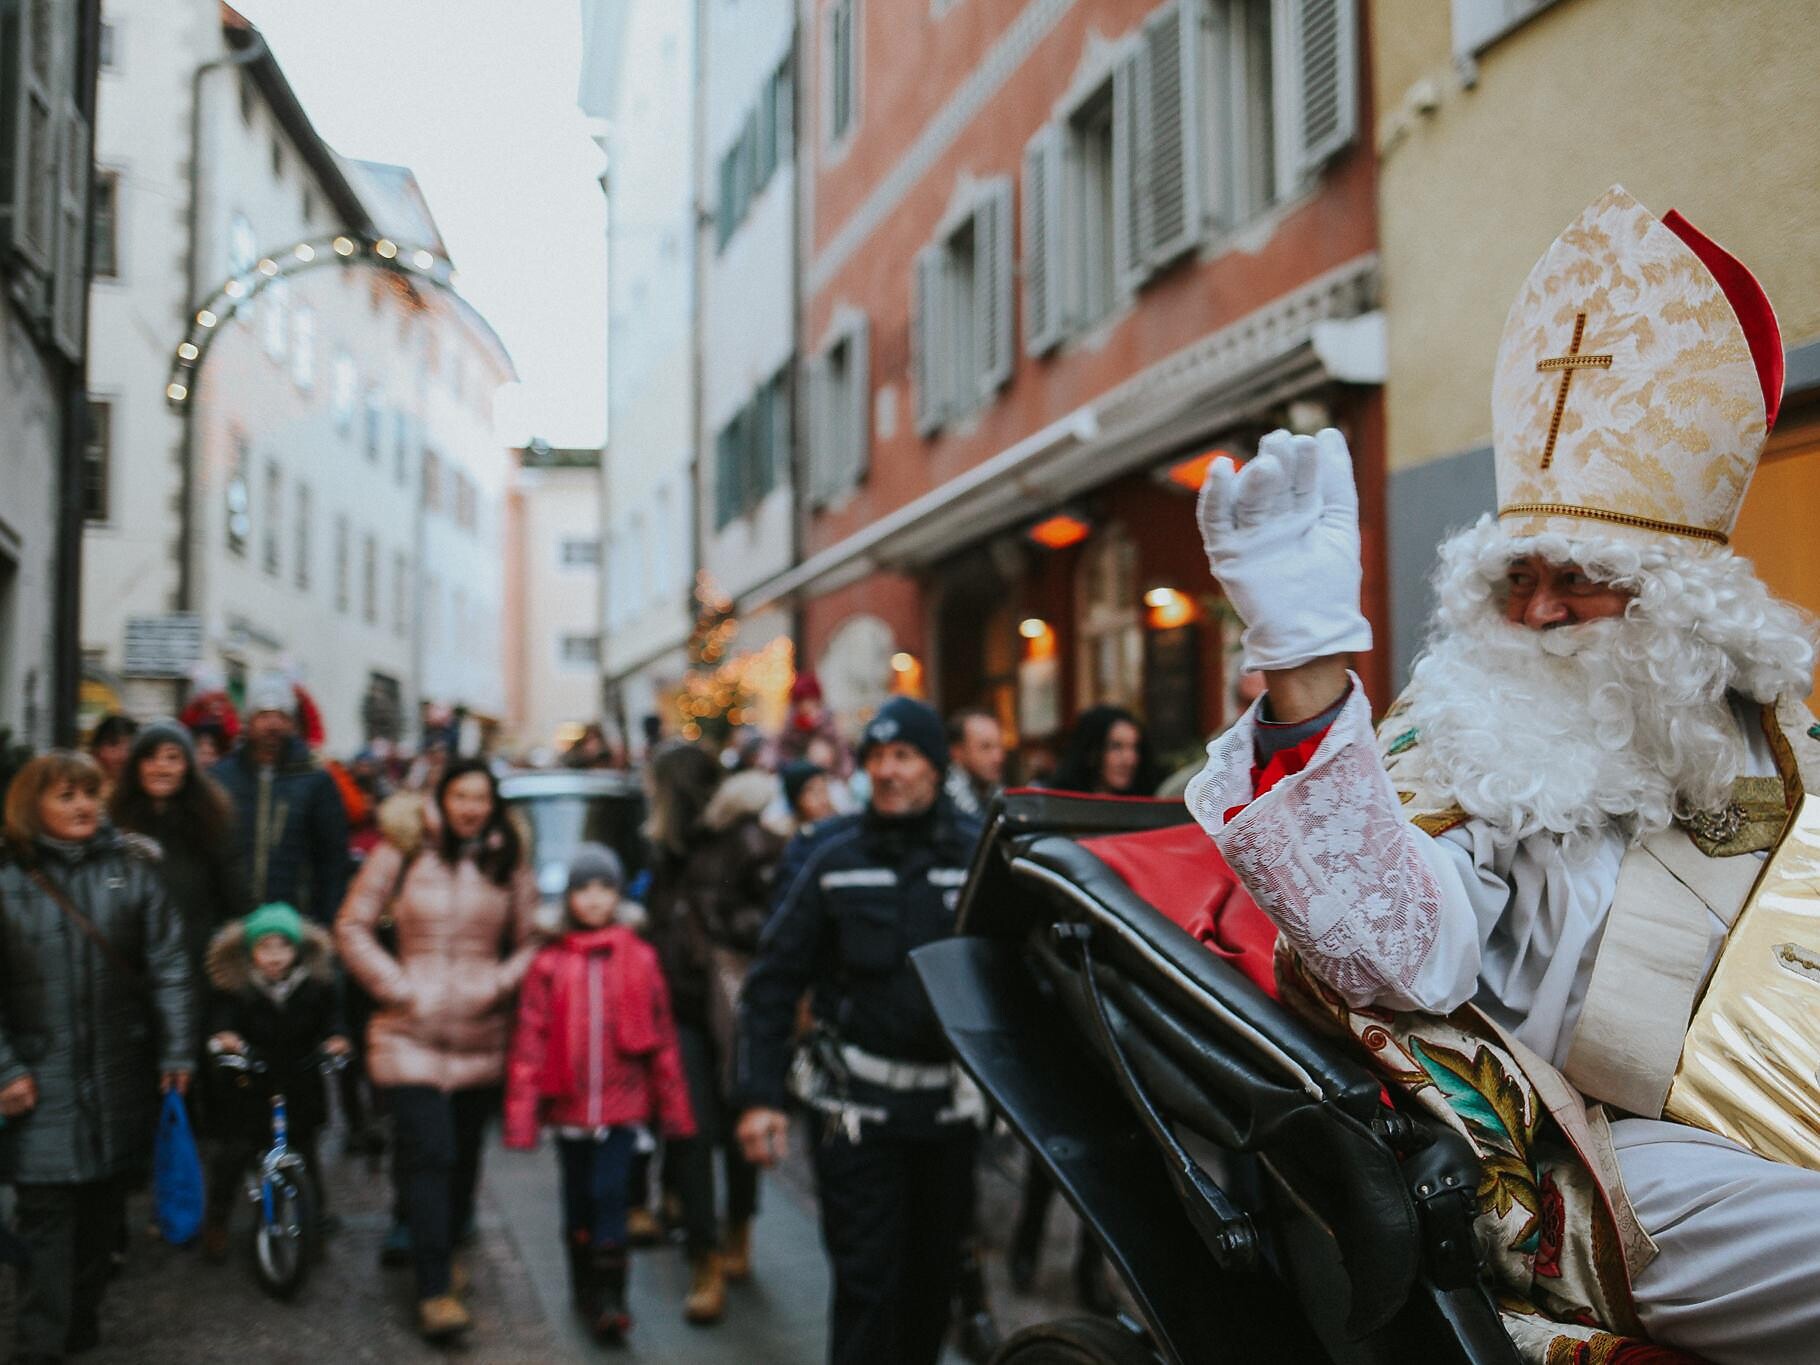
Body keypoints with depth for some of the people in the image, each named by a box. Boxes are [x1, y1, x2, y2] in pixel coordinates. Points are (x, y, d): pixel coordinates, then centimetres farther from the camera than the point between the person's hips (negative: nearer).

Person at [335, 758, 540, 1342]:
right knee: (429, 1155, -10)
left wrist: (501, 983, -5)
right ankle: (435, 1290, -7)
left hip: (482, 1035, 3)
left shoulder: (509, 863, 7)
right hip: (411, 1032, -3)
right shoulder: (403, 851, -1)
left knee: (463, 1155, 12)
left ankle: (440, 1254, 34)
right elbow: (352, 926, 0)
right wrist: (396, 986, -8)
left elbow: (531, 940, 12)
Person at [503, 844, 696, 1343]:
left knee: (609, 1195, -8)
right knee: (578, 1200, 14)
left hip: (623, 1101, -1)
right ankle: (585, 1289, 31)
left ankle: (610, 1298, 1)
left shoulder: (639, 958, -2)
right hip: (568, 1104, 1)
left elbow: (662, 1036, 4)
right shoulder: (550, 964, -3)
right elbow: (530, 1041, -2)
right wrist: (522, 1115, -4)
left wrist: (673, 1108, 6)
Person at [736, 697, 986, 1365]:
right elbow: (773, 981, -2)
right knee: (867, 1283, -4)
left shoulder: (979, 852, -1)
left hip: (948, 1102, 2)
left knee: (933, 1274, 16)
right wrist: (759, 1096, -8)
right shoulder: (834, 857, -2)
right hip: (856, 1105, -2)